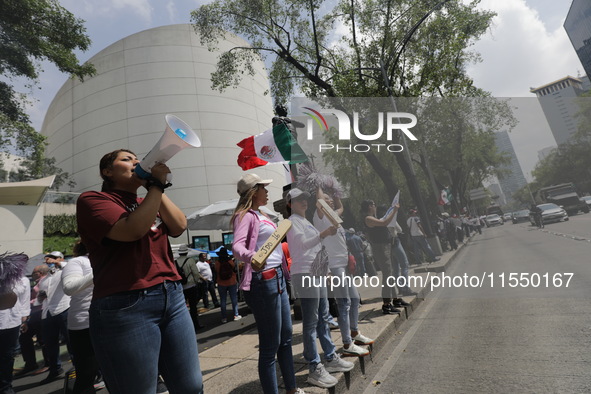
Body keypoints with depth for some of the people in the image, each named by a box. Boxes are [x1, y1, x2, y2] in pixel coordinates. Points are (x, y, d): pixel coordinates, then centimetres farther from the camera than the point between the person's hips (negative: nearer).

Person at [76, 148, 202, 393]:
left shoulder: (150, 203, 20)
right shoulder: (92, 199, 0)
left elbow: (179, 226, 3)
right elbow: (133, 230, -18)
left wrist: (155, 186, 1)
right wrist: (156, 184, -11)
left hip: (173, 298, 6)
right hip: (125, 307, -6)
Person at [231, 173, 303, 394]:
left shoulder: (260, 215, 15)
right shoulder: (246, 215, -12)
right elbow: (237, 246, -30)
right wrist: (251, 257, -50)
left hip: (277, 278, 10)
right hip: (263, 281, -10)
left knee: (286, 337, 20)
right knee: (270, 345, -1)